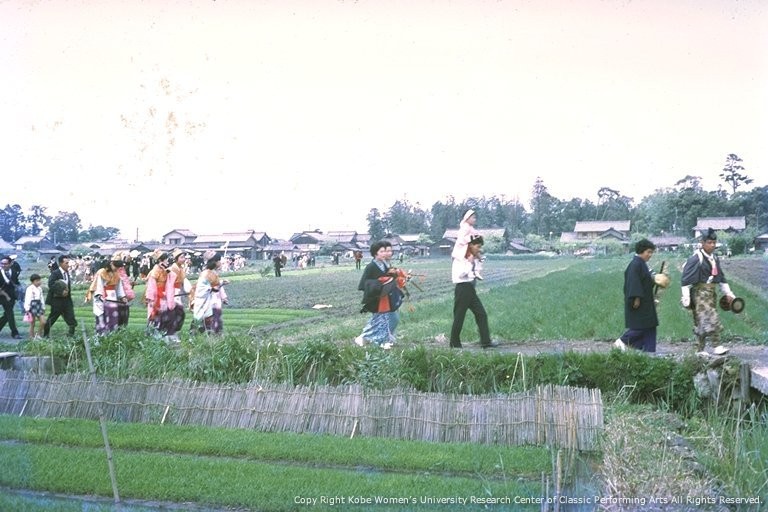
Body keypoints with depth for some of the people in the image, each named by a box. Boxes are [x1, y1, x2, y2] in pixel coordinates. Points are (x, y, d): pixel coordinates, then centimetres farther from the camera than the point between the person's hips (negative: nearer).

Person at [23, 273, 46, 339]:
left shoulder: (39, 288, 11)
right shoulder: (30, 288, -11)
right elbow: (27, 299, -14)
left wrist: (43, 308, 18)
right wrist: (27, 309, -17)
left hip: (39, 306, 7)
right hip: (32, 305, -7)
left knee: (43, 322, -2)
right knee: (32, 324, 2)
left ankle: (38, 335, 14)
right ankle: (32, 337, 10)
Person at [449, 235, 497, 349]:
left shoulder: (473, 258, 13)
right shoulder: (460, 258, -12)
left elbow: (478, 273, 17)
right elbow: (460, 274, -22)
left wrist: (479, 260, 7)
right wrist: (469, 263, -16)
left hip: (471, 289, 9)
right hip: (462, 289, -9)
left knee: (481, 314, 4)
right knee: (459, 317, -2)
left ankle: (486, 341, 6)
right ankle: (454, 344, 7)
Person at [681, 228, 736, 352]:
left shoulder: (714, 259, 14)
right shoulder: (696, 259, -12)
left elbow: (721, 278, 23)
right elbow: (686, 279, -14)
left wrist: (728, 294, 17)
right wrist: (686, 298, -17)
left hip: (711, 292, 8)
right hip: (700, 292, -8)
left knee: (701, 322, 9)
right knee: (711, 319, -16)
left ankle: (700, 350, 13)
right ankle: (716, 346, -17)